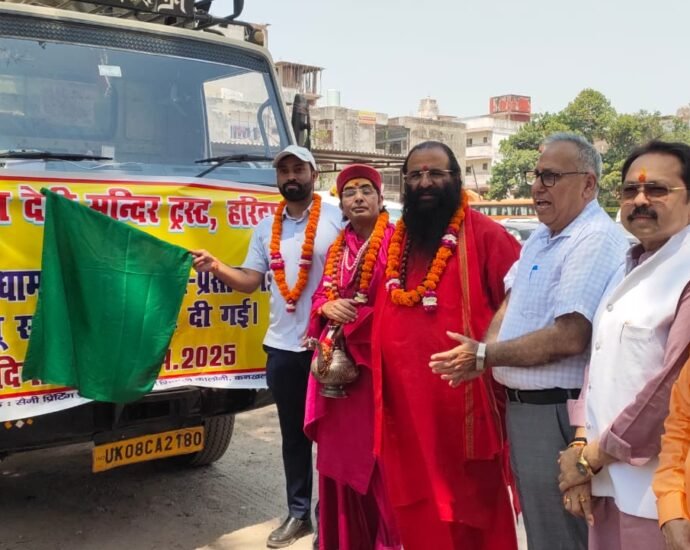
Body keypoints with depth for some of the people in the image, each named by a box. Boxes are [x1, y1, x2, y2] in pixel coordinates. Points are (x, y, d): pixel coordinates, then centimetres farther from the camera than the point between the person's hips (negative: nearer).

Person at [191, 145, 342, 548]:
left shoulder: (336, 218, -5)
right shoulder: (266, 228, 11)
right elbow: (251, 280, 10)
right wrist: (217, 267, -7)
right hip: (282, 346, 5)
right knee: (293, 434, 15)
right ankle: (299, 513, 28)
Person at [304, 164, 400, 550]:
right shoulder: (337, 247, 15)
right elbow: (321, 295, 15)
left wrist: (357, 317, -12)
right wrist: (328, 308, -7)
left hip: (379, 359, -6)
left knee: (378, 451, -4)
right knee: (341, 450, 11)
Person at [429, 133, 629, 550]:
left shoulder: (595, 241, -20)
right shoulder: (542, 236, 11)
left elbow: (569, 338, -27)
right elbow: (512, 299, 17)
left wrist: (485, 355, -17)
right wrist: (485, 352, -3)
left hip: (558, 414, -9)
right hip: (523, 406, 9)